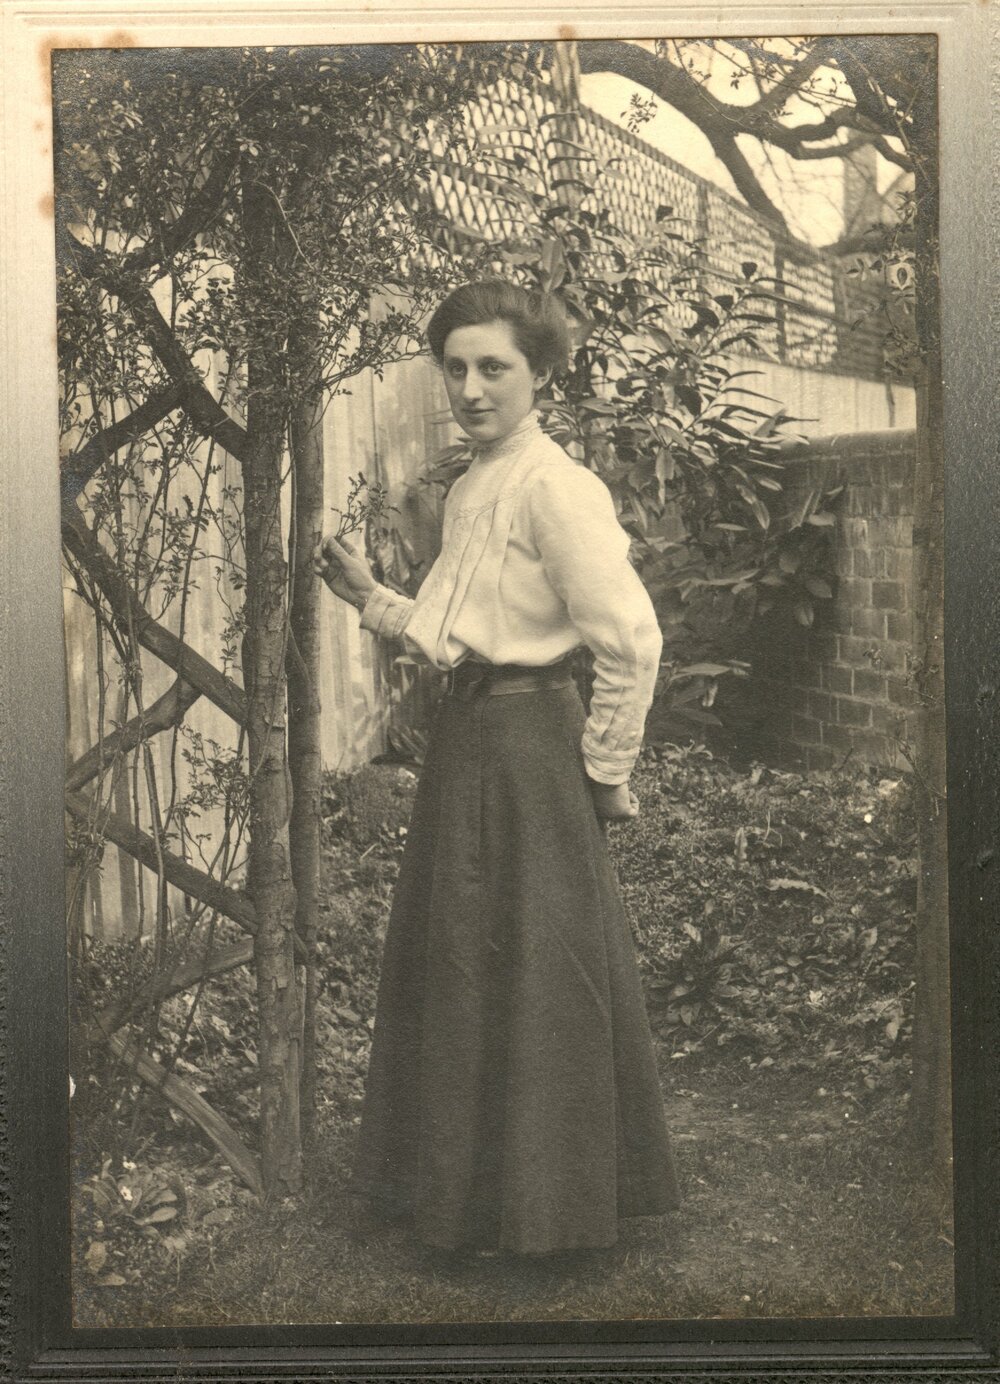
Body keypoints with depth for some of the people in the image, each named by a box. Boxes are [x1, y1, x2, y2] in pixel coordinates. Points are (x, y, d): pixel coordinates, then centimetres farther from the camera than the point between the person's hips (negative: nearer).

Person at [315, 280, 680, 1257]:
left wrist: (604, 769, -13)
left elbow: (631, 641, -21)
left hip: (527, 745, -9)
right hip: (465, 737, 10)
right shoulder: (468, 490, 13)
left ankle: (538, 1207, 20)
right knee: (455, 962, 17)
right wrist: (373, 601, 10)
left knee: (528, 973, 2)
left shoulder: (556, 489, -16)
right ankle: (467, 1186, 34)